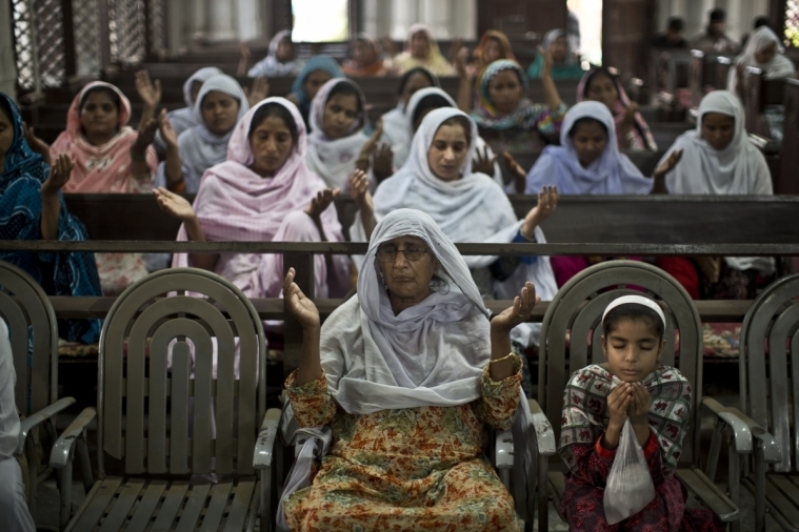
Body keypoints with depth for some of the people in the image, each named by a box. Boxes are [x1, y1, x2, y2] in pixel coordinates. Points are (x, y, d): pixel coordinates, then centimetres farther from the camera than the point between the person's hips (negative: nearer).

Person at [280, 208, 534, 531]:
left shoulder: (466, 321, 8)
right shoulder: (349, 321, 7)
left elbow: (500, 415, 1)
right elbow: (312, 416, -1)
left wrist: (500, 334, -11)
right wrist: (310, 330, -11)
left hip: (452, 466, 0)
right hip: (361, 466, 0)